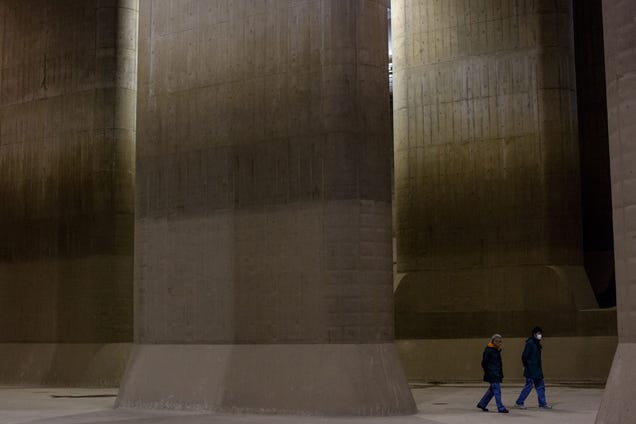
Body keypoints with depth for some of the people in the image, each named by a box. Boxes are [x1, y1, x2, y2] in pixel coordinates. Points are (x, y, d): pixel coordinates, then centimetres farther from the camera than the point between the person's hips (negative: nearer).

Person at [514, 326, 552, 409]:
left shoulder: (537, 344, 13)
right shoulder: (530, 343, -16)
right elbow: (524, 356, -18)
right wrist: (526, 366, -9)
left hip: (537, 370, 9)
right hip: (531, 370, -9)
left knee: (540, 386, 10)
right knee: (529, 385, -5)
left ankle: (542, 403, 16)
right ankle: (519, 402, 4)